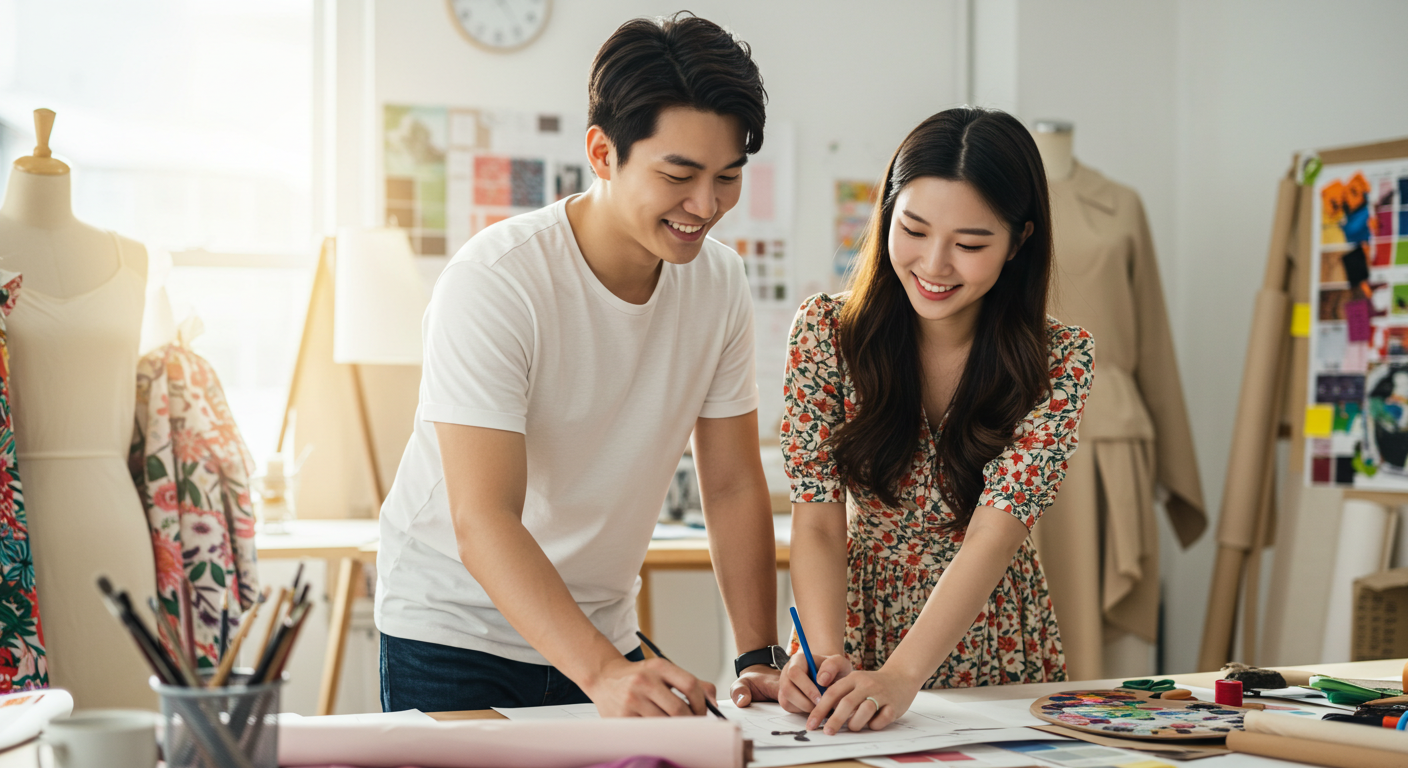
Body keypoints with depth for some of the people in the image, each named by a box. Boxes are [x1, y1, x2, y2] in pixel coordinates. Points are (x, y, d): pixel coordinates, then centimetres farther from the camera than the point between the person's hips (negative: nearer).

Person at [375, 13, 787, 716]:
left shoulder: (719, 282, -5)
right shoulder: (492, 283, -24)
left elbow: (733, 486, 0)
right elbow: (482, 523, -31)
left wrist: (761, 659, -9)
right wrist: (604, 672, -42)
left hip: (601, 633, 5)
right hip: (453, 630, -5)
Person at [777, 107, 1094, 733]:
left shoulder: (1060, 360, -9)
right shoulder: (826, 332, -6)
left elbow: (993, 535, -19)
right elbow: (818, 522, -9)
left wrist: (899, 677, -32)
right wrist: (827, 657, -27)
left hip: (995, 660, -1)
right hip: (860, 634, 1)